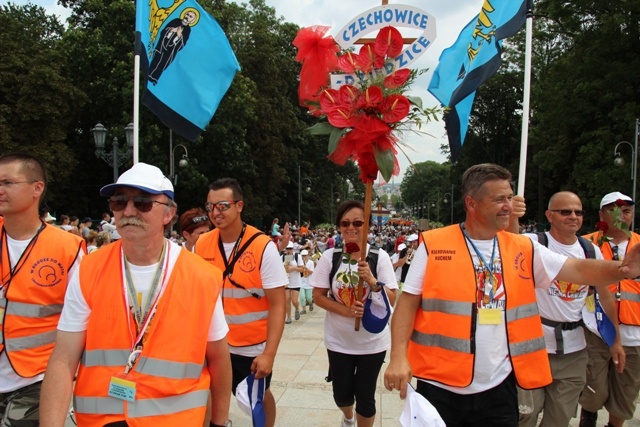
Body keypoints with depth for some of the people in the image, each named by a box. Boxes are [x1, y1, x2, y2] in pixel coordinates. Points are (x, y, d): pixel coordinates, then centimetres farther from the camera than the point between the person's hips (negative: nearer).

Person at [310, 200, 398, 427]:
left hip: (372, 342, -1)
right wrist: (345, 310, -20)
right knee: (341, 393, 16)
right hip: (338, 341, 2)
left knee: (365, 396, 6)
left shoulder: (379, 256, -10)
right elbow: (318, 296, -5)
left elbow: (392, 300, -9)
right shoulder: (329, 256, -7)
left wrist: (372, 281, -27)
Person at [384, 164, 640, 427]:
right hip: (440, 385, -2)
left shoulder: (523, 249, 4)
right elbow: (408, 302, -5)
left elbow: (579, 269, -3)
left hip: (498, 388, 3)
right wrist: (399, 356, -16)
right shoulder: (433, 244, -5)